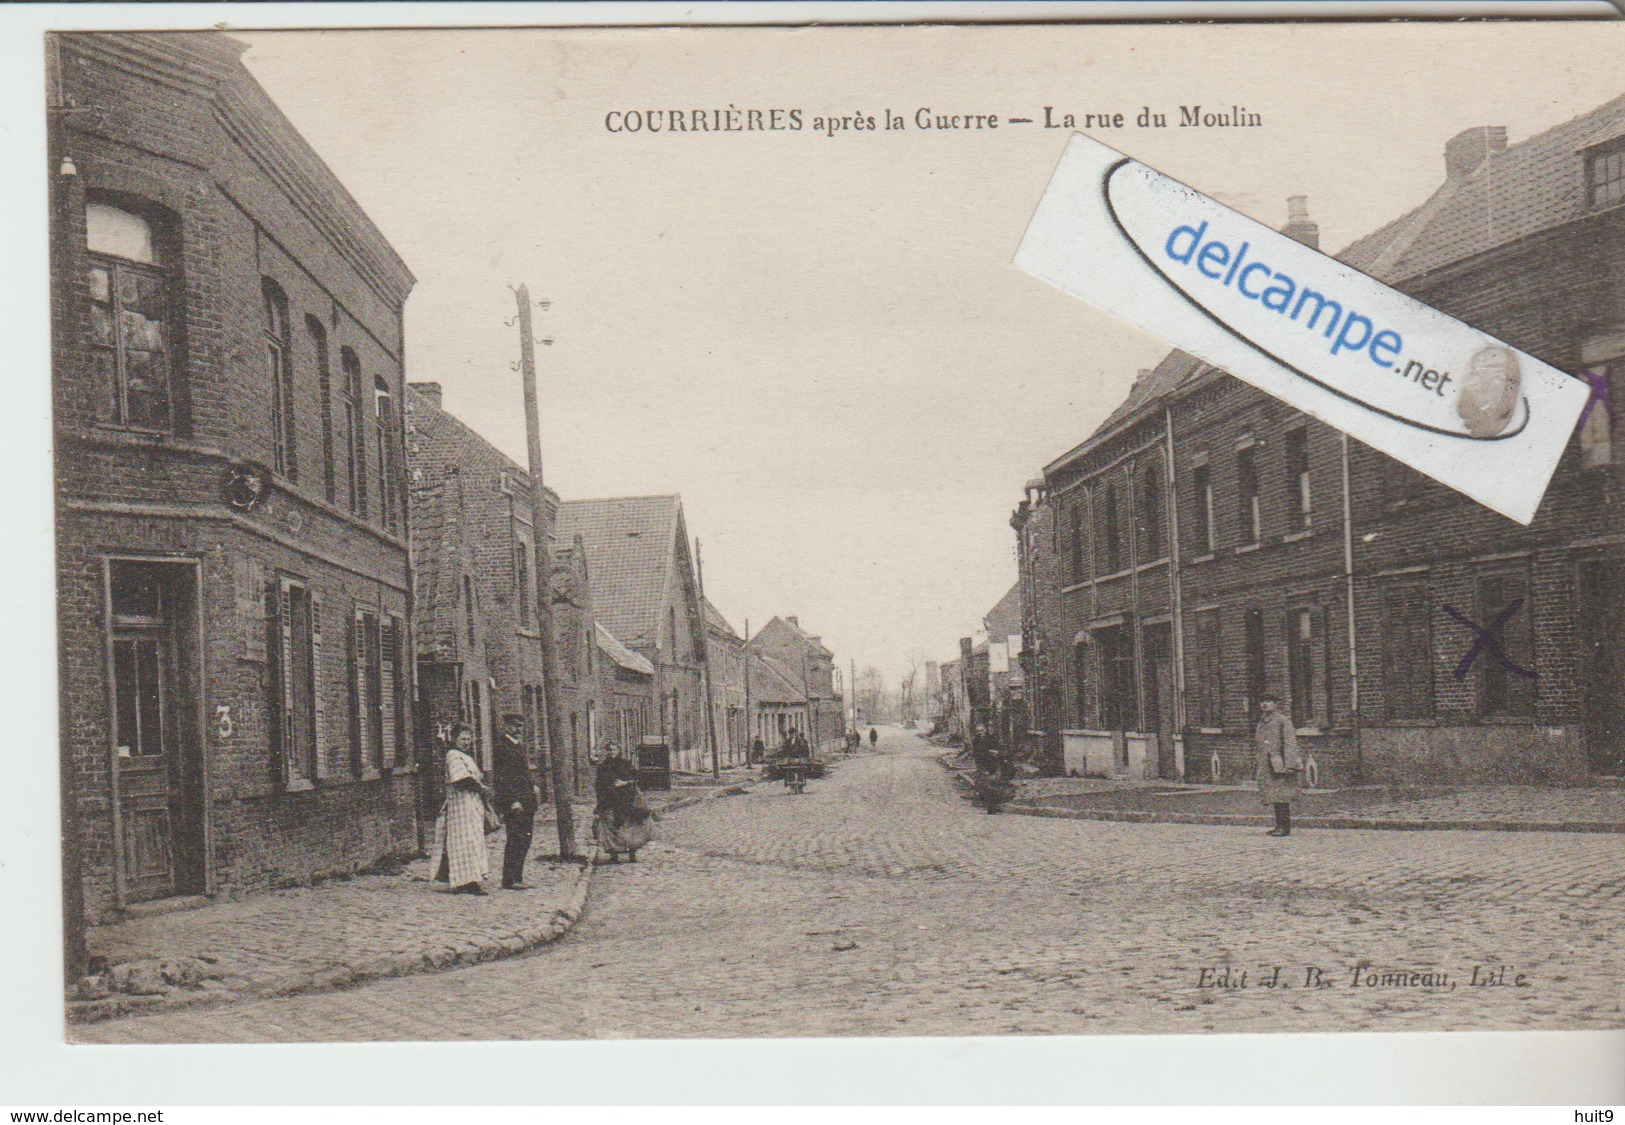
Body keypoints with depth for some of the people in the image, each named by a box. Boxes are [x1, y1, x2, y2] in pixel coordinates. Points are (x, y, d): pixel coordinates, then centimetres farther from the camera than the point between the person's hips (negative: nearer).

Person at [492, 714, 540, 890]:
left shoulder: (520, 746, 19)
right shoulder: (502, 747, -10)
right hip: (512, 801, -9)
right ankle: (509, 880, -3)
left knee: (524, 840, 10)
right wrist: (512, 801, -20)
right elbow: (501, 778, -16)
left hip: (526, 801, 9)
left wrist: (534, 786, 12)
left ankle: (517, 878, 15)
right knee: (515, 840, -8)